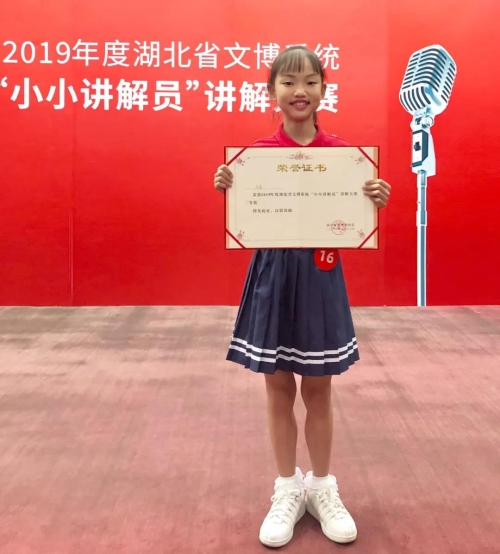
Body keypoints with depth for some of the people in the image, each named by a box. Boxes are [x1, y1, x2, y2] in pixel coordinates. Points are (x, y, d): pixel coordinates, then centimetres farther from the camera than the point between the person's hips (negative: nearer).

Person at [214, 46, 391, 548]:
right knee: (279, 389, 9)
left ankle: (322, 488, 31)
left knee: (318, 390, 11)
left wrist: (375, 202, -16)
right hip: (272, 274, 0)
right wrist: (226, 190, -18)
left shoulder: (341, 152, -1)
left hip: (321, 275, 0)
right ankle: (287, 491, 28)